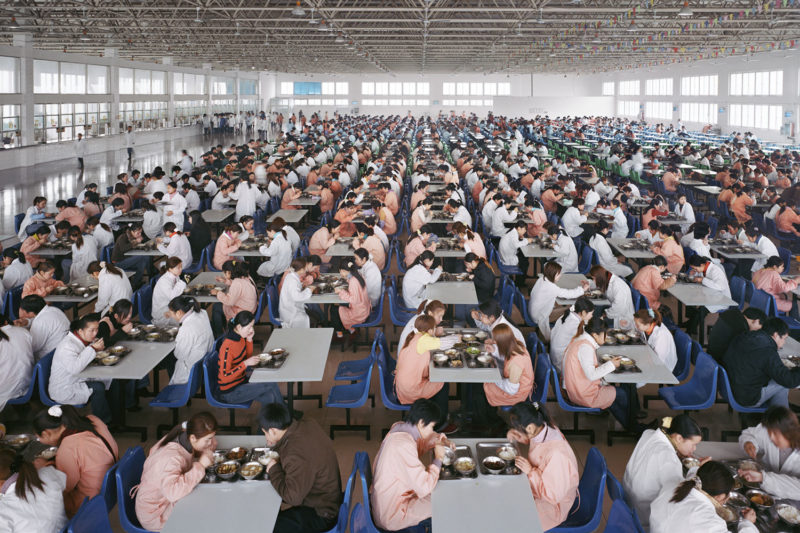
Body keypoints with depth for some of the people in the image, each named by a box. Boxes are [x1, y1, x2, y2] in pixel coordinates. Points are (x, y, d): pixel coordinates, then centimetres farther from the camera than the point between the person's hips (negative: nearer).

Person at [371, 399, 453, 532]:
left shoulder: (399, 428, -3)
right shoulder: (404, 446, -30)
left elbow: (422, 440, 20)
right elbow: (425, 487, -29)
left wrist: (439, 440, 0)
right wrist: (438, 459, -17)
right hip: (393, 516, -9)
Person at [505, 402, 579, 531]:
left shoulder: (556, 454, -39)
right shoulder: (542, 427, -16)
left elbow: (553, 495, -28)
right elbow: (532, 440, 11)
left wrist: (530, 471, -29)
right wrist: (517, 436, -8)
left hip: (552, 505, -8)